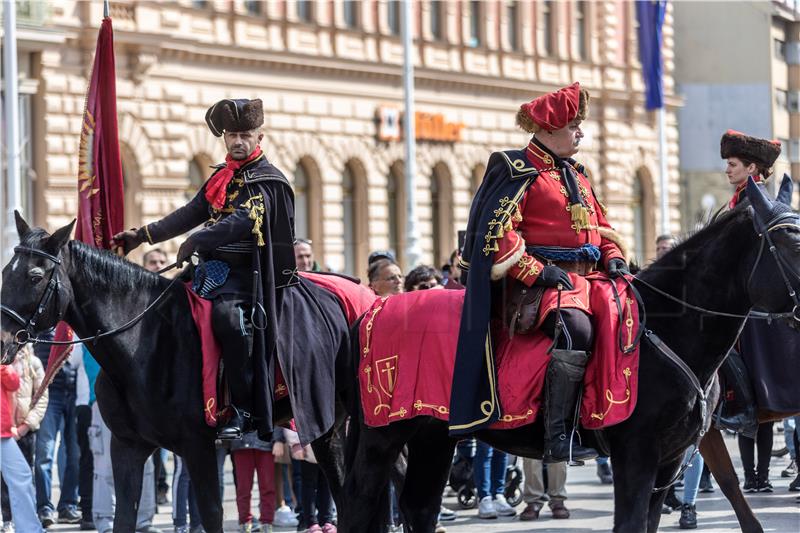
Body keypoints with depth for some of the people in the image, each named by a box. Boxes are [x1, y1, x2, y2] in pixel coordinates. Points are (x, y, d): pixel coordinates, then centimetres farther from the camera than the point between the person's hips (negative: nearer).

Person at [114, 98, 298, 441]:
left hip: (243, 273, -9)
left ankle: (243, 412, -27)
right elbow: (190, 215, 20)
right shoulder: (221, 178, 20)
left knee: (228, 315, -34)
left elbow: (242, 221, -18)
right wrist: (142, 236, 13)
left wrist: (195, 242, -22)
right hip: (212, 268, 9)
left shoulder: (267, 181, -4)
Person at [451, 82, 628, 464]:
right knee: (575, 328, -34)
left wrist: (612, 257, 9)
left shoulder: (576, 175, 22)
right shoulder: (519, 171, -4)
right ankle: (558, 438, -35)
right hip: (540, 283, -9)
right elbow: (496, 232, -12)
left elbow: (600, 225, 29)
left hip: (586, 278, 9)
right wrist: (536, 271, -20)